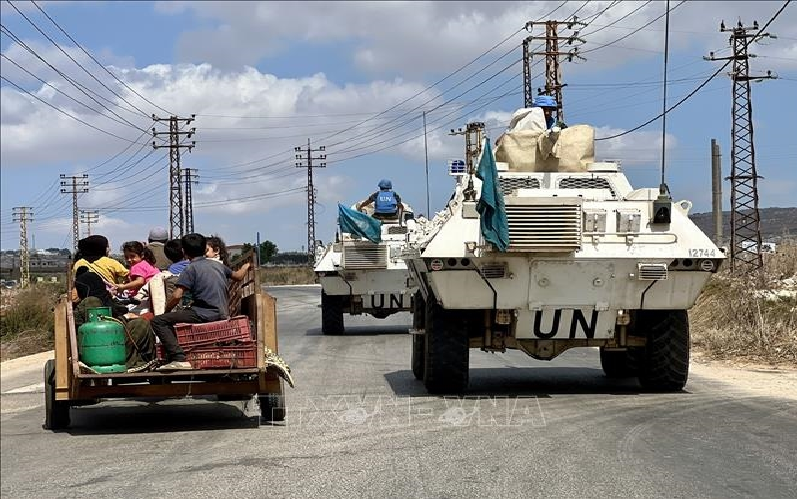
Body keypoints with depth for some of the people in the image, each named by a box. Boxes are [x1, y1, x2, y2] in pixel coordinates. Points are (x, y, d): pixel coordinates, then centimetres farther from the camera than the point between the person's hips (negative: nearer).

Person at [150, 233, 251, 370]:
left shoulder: (191, 268, -5)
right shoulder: (217, 265, 15)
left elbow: (177, 296, -13)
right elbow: (238, 276, 33)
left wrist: (166, 311, 5)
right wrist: (245, 267, 55)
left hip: (204, 314, -8)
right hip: (222, 314, 8)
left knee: (158, 321, -9)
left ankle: (179, 359, -24)